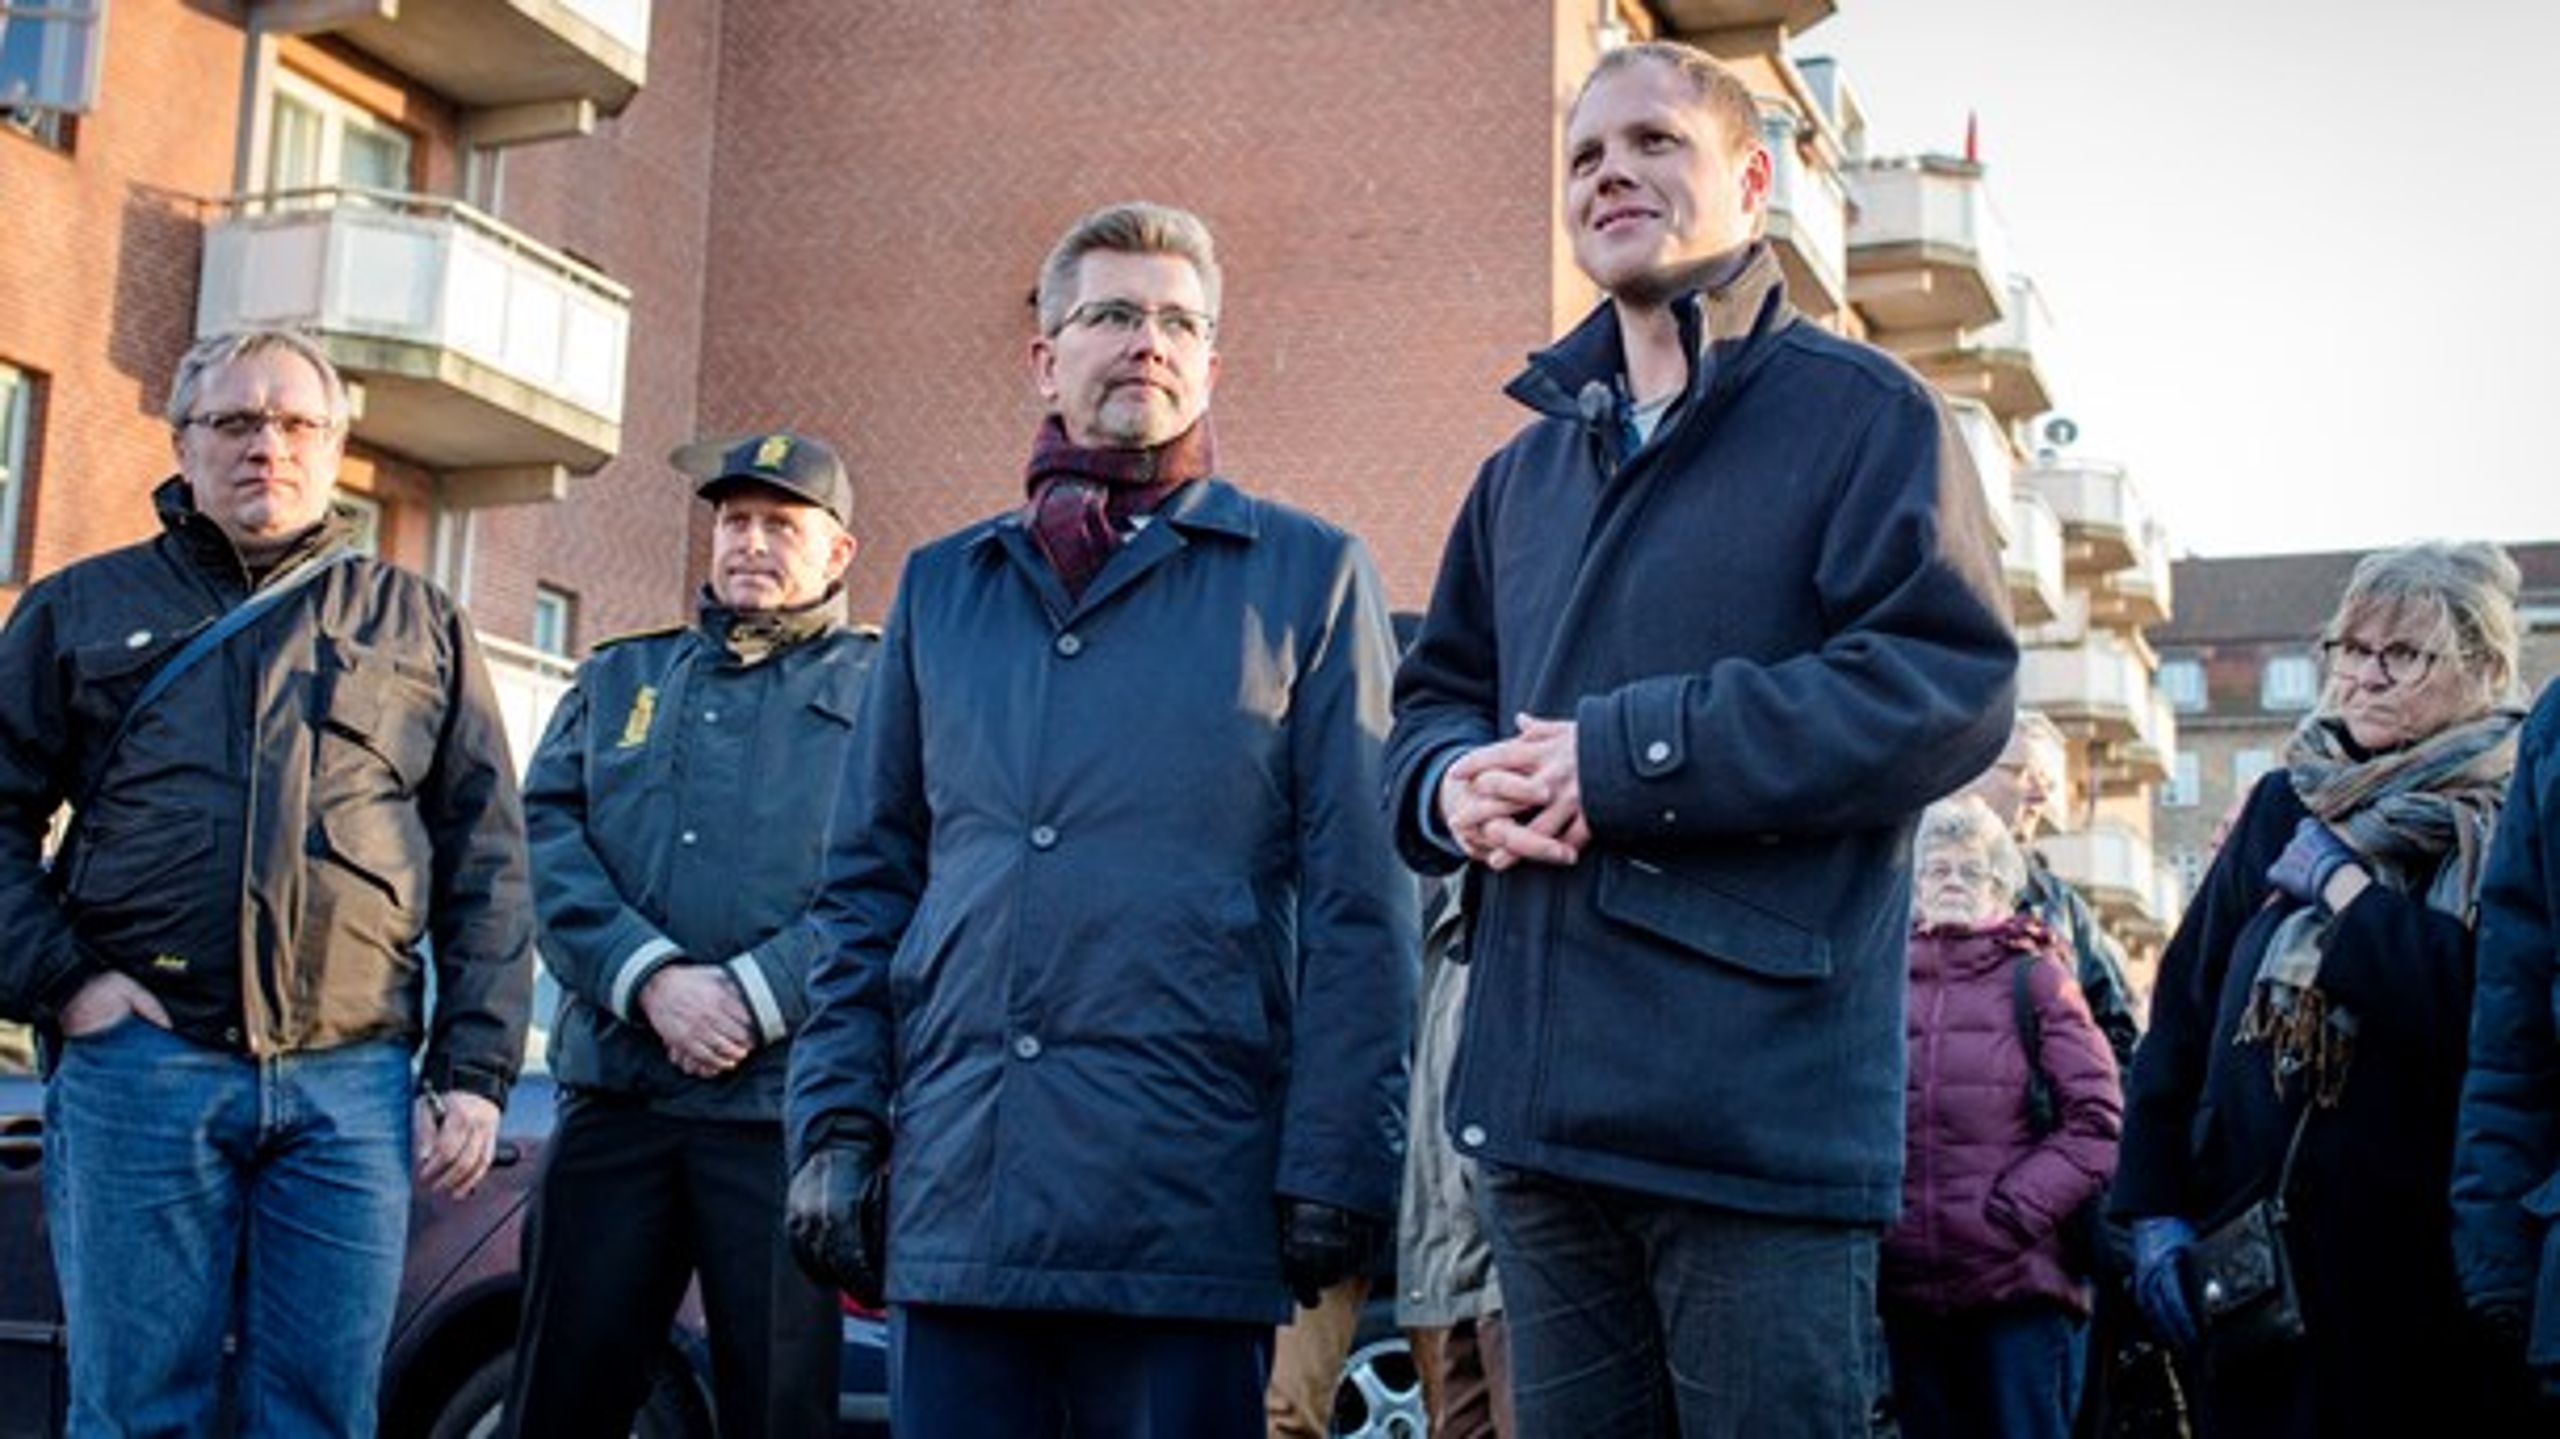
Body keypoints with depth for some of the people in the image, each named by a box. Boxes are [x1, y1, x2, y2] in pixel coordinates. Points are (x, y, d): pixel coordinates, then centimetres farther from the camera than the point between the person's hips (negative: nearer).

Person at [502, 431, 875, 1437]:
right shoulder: (620, 677, 20)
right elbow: (547, 836, 6)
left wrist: (756, 995, -14)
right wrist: (651, 978, -10)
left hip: (786, 1101, -3)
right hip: (613, 1089, 3)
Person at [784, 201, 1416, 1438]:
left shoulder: (1307, 576, 5)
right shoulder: (942, 585, 16)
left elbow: (1357, 903, 0)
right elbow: (869, 883, 16)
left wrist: (1336, 1168, -7)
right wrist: (836, 1124, 7)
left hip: (1191, 1192, -3)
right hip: (953, 1188, 3)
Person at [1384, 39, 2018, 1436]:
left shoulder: (1861, 413, 1)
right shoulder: (1526, 466, 21)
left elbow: (1951, 686, -12)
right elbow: (1433, 697, 24)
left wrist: (1627, 758, -16)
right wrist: (1454, 782, -2)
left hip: (1761, 1099, -6)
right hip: (1540, 1096, 6)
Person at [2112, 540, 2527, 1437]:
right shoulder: (2286, 805, 10)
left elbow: (2485, 1019, -22)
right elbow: (2182, 1006, 8)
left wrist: (2343, 884, -12)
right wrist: (2154, 1204, 1)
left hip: (2413, 1272, -4)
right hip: (2242, 1261, 4)